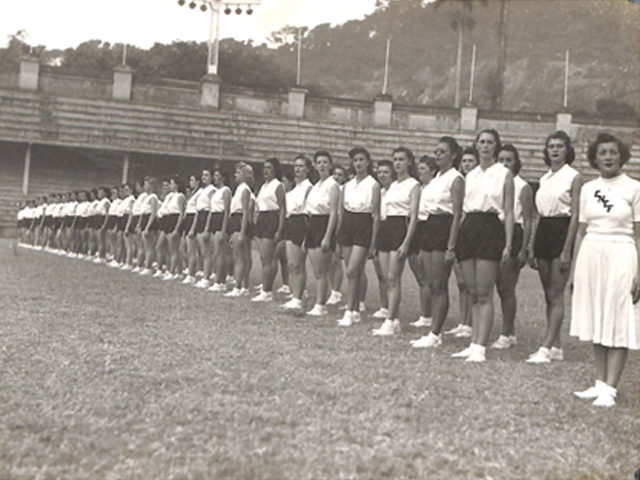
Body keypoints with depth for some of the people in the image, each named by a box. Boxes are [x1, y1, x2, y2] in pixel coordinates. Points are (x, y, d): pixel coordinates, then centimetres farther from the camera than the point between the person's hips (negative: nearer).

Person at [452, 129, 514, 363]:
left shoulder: (504, 174, 2)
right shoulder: (470, 175, 17)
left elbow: (509, 213, -1)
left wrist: (508, 244, -9)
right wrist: (456, 240, 12)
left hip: (491, 228, -5)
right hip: (468, 228, 5)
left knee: (484, 294, -7)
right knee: (473, 293, 7)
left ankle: (480, 347, -5)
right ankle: (474, 343, 11)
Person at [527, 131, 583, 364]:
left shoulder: (574, 177, -4)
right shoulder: (545, 178, 15)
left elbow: (575, 215, -10)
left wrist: (567, 249, -16)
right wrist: (532, 248, 11)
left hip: (562, 232, -7)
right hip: (543, 232, 7)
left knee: (556, 295, -7)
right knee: (549, 295, 8)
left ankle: (546, 348, -8)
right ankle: (556, 346, 15)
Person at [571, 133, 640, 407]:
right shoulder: (588, 189, 10)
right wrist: (575, 269, 10)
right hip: (590, 255, 4)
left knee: (618, 324, -3)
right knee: (596, 322, 7)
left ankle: (610, 388, 0)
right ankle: (600, 383, 16)